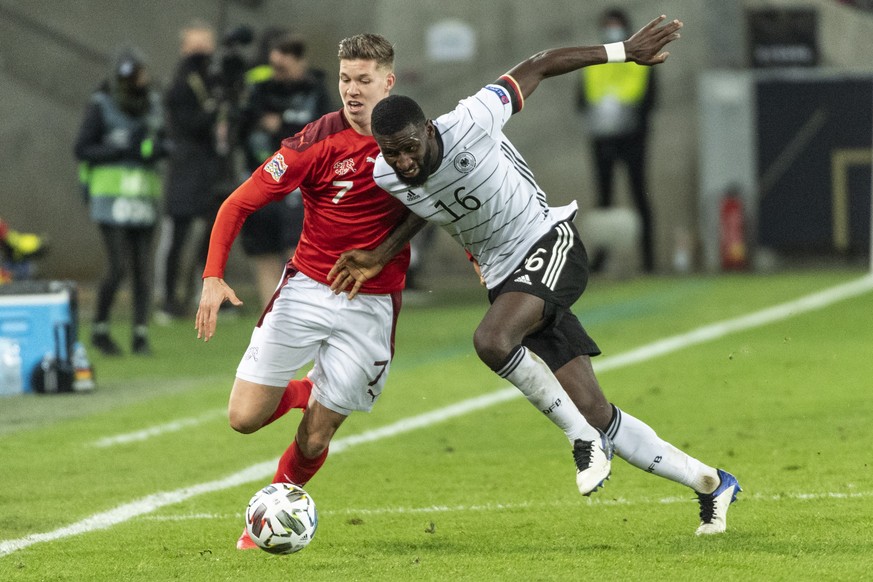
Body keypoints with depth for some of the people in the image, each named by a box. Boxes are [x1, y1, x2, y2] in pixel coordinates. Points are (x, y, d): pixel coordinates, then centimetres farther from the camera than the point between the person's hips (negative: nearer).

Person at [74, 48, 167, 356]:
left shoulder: (152, 102, 6)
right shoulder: (101, 106, -9)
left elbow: (161, 141, 18)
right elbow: (82, 149, -7)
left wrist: (159, 147, -6)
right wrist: (123, 149, -18)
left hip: (143, 196, 5)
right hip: (111, 197, -5)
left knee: (143, 268, 1)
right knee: (119, 267, -10)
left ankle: (141, 336, 7)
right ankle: (99, 329, 9)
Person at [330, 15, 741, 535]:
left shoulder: (469, 125, -22)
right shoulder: (386, 178, -6)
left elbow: (540, 67, -9)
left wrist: (625, 52, -7)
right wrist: (379, 258, 8)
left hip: (550, 244, -6)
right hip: (504, 277, 6)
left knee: (492, 340, -34)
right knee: (596, 414, 0)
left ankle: (584, 438, -15)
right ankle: (710, 484, 16)